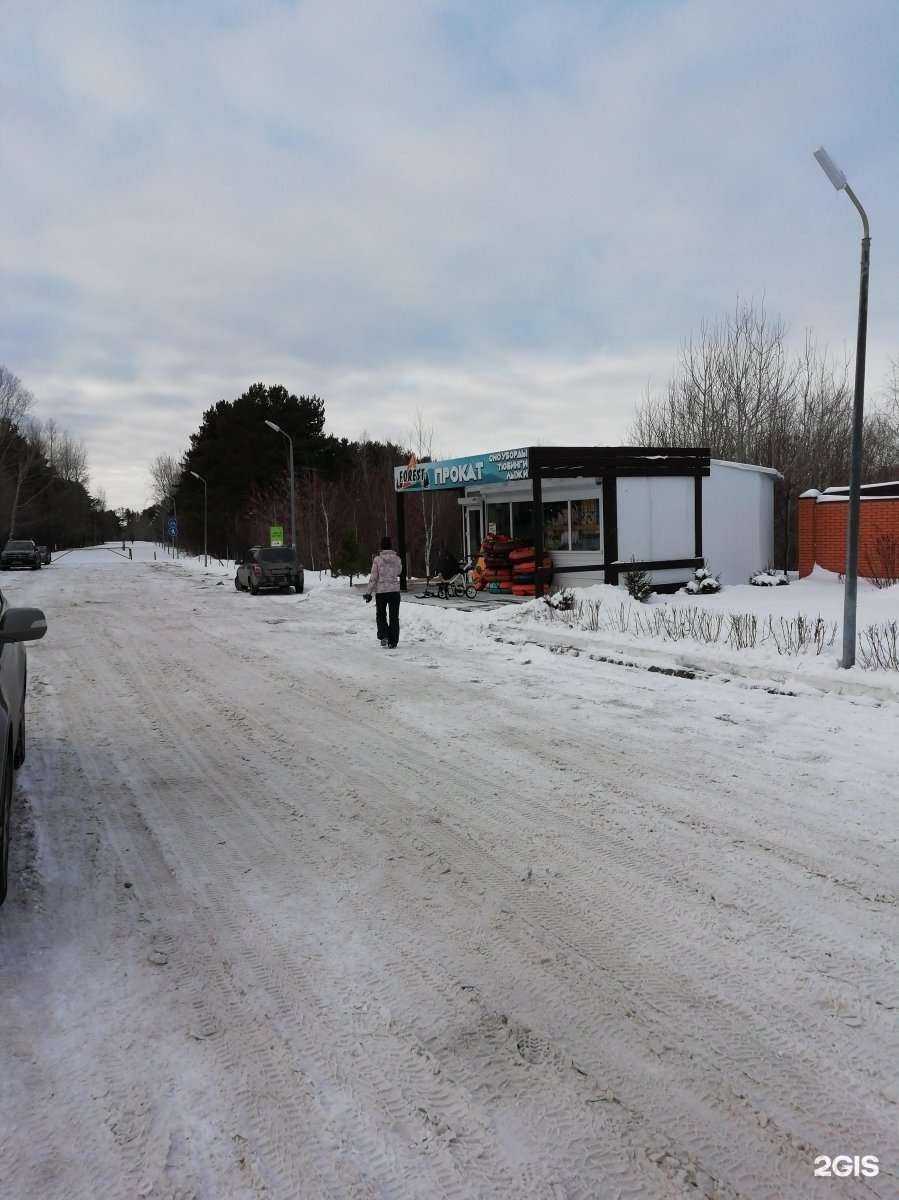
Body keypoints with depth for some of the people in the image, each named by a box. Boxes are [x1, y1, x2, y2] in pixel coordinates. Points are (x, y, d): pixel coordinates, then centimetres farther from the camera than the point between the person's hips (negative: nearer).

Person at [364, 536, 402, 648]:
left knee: (381, 615, 16)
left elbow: (373, 577, -9)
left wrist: (369, 592, -3)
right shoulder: (397, 558, -1)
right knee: (394, 616, 9)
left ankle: (384, 636, -3)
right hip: (395, 590, 2)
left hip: (381, 591, -2)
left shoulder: (378, 559, -9)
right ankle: (393, 642, 8)